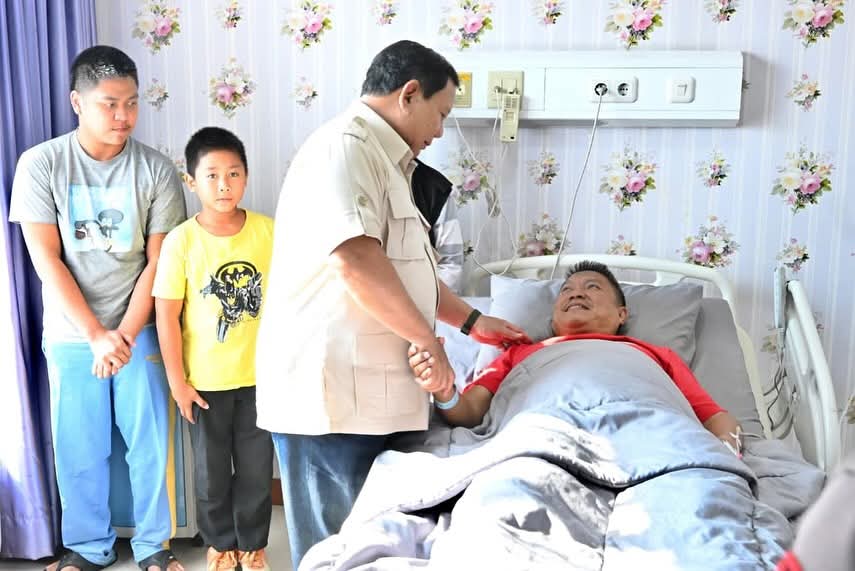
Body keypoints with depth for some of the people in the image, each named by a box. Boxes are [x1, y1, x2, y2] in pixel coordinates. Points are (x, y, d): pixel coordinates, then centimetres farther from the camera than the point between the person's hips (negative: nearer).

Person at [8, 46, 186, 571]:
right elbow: (47, 261, -8)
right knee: (79, 449, 8)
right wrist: (96, 335, -13)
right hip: (72, 335, 0)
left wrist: (123, 335, -12)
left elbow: (159, 262, -5)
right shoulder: (40, 164, -7)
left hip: (139, 329, 0)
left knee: (150, 443, 5)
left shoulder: (157, 170, -6)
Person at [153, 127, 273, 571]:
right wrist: (177, 381, -8)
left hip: (260, 375, 1)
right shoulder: (181, 241, -12)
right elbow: (167, 315, -9)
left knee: (256, 467, 14)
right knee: (212, 470, 15)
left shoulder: (267, 231, -7)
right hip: (206, 380, -1)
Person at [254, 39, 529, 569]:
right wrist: (428, 339, -16)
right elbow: (356, 260, -26)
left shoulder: (385, 161, 21)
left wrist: (471, 320, 24)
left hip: (367, 393, 10)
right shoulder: (345, 147, -13)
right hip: (331, 392, -10)